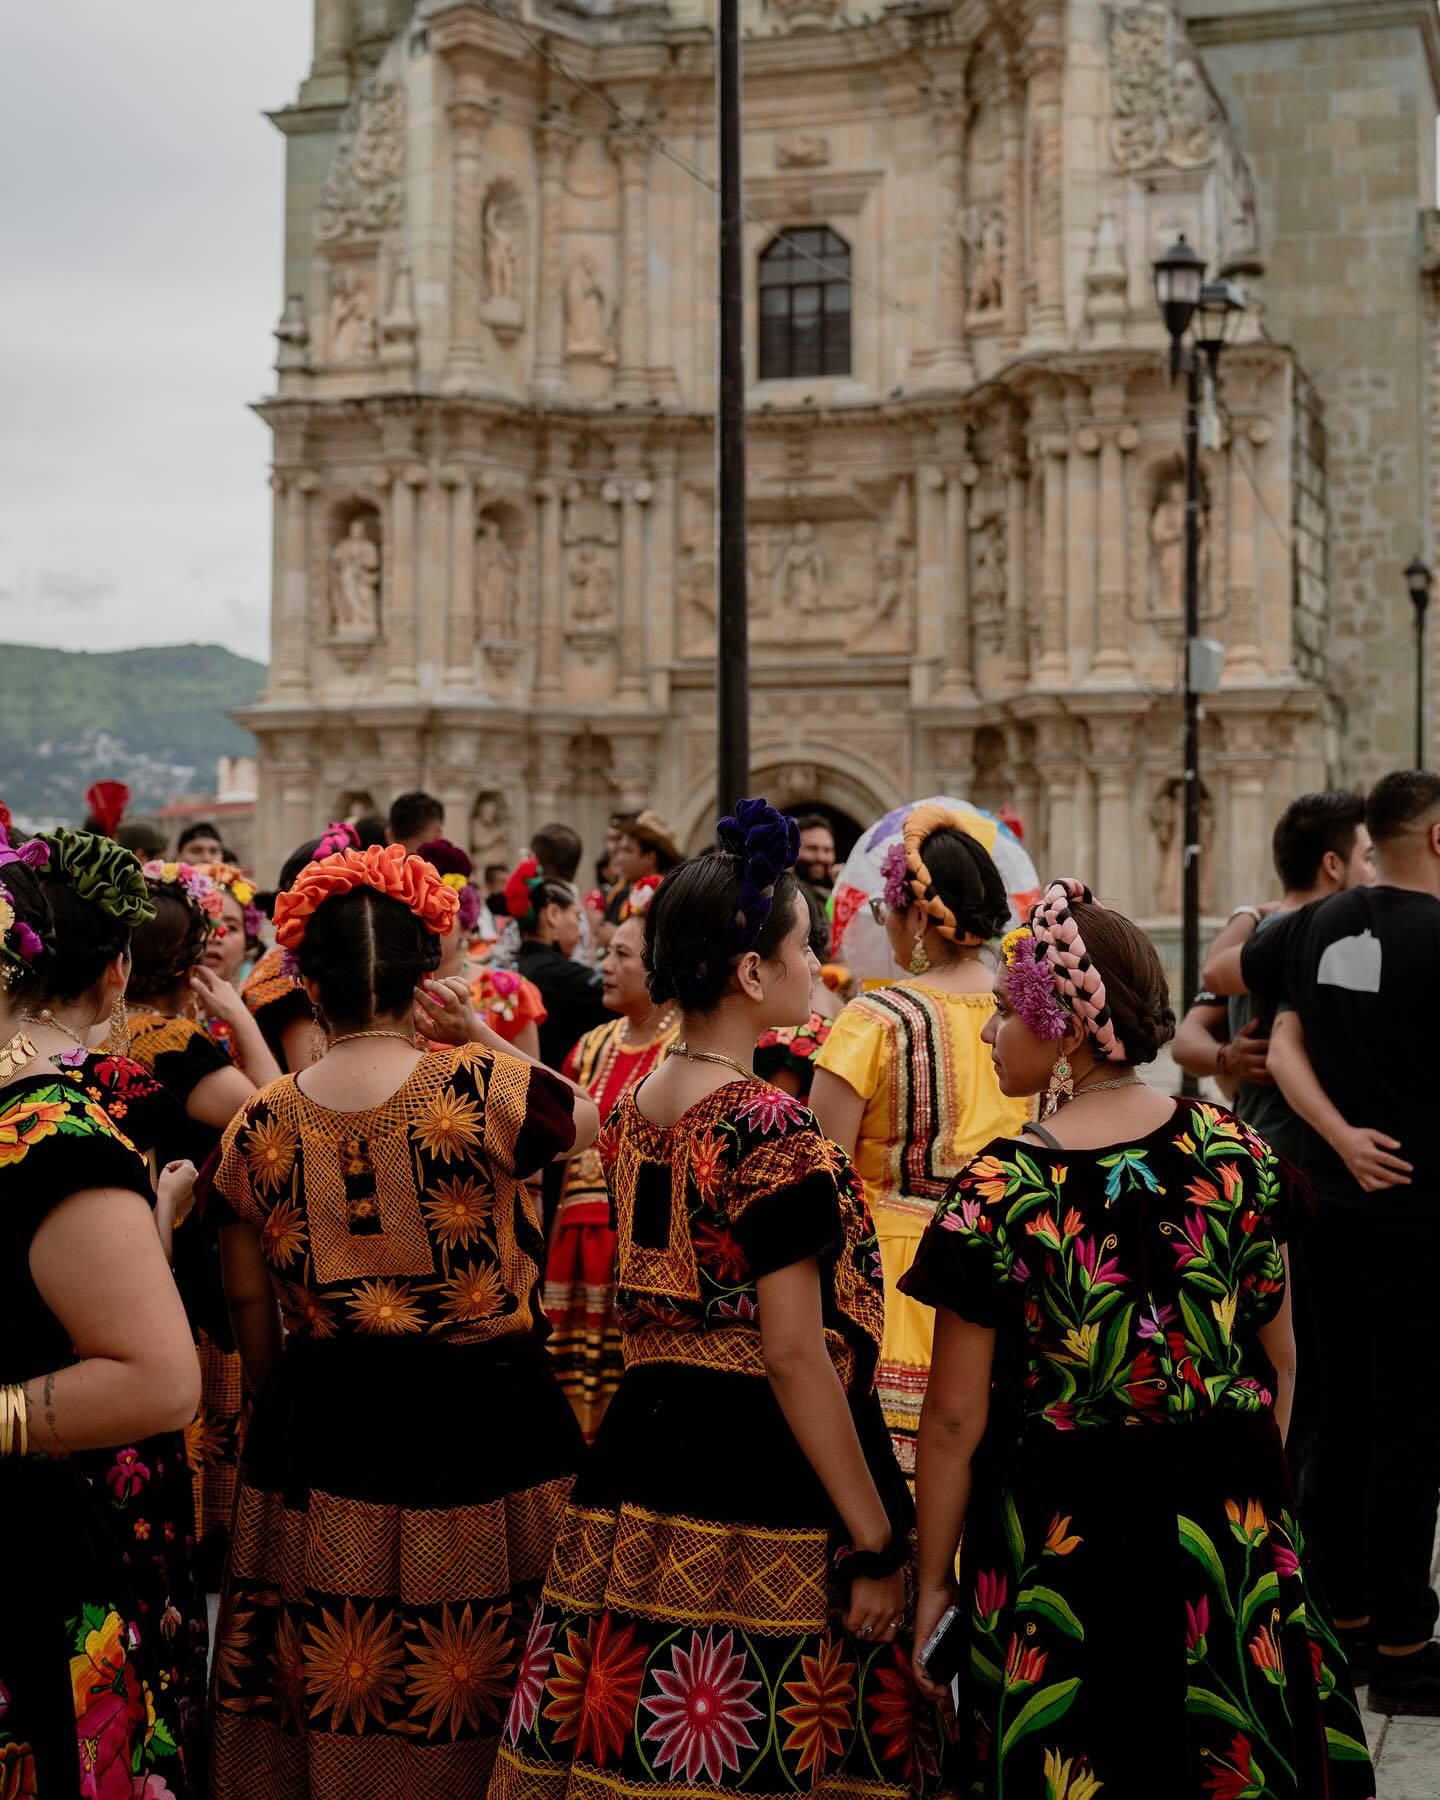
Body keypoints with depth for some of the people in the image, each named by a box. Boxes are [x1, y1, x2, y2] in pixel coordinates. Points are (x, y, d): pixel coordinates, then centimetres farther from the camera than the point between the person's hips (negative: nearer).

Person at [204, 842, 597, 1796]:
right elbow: (592, 1119, 9)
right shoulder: (484, 1088, -12)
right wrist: (487, 1038, 7)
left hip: (318, 1449, 3)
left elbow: (255, 1327, 10)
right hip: (486, 1432, -3)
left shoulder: (261, 1127, 0)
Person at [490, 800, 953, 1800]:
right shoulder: (772, 1130, -16)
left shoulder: (633, 1110, 9)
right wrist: (875, 1541, -14)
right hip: (761, 1494, -8)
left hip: (638, 1474, 8)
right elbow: (795, 1356, -17)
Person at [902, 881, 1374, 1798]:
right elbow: (1280, 1359, 5)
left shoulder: (998, 1192, -16)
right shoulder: (1236, 1153, -5)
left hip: (1059, 1531, -3)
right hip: (1236, 1530, 4)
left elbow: (956, 1418, -12)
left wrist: (933, 1579, 0)